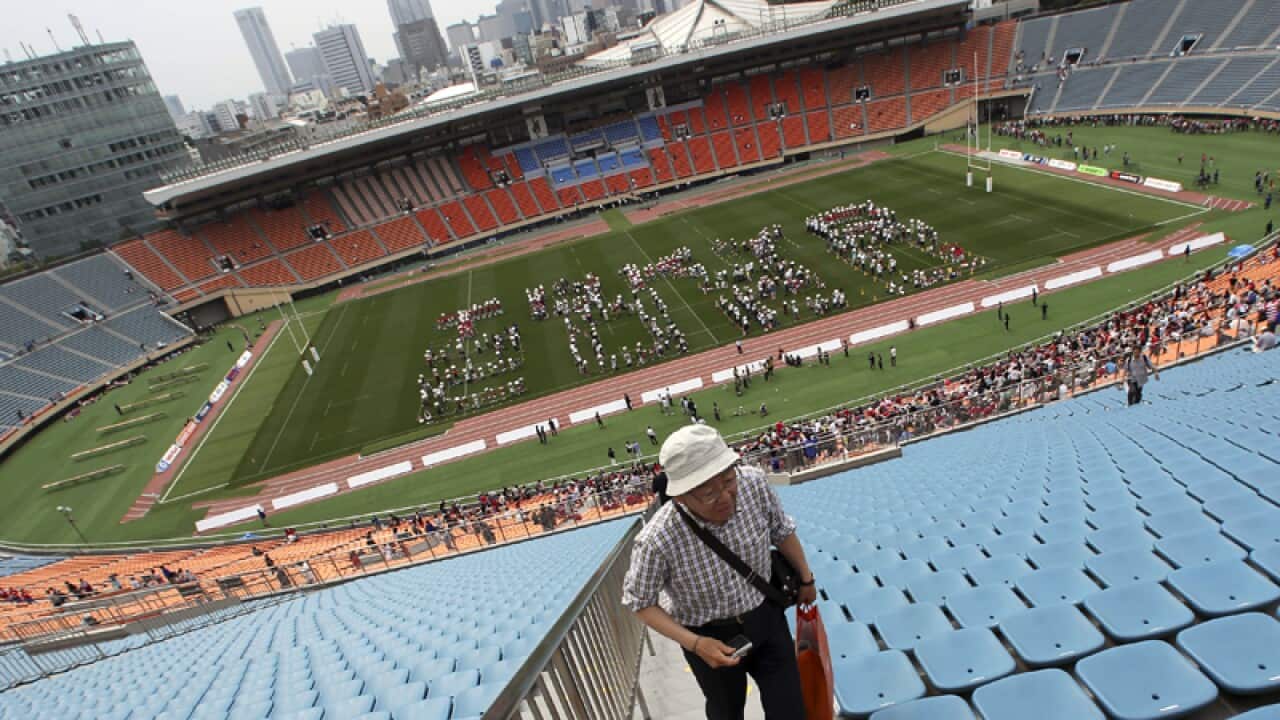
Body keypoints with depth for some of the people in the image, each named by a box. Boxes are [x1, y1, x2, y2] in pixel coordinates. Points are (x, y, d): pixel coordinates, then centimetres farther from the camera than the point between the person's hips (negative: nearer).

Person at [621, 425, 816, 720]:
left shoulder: (754, 484, -27)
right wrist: (694, 644, -23)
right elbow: (640, 602, -16)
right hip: (711, 638, -1)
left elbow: (782, 530, -4)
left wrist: (806, 580, 11)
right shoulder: (657, 541, -36)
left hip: (766, 618, 2)